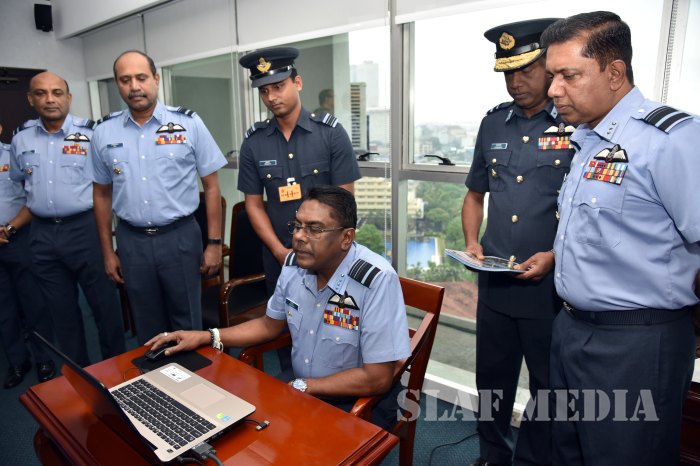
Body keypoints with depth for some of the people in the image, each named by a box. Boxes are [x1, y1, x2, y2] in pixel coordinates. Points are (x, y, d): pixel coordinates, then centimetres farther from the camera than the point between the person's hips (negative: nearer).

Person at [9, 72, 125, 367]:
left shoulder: (91, 133, -5)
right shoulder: (21, 139, 8)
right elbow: (20, 184, 21)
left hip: (85, 229, -4)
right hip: (42, 235, 5)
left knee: (104, 303, 4)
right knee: (61, 310, 14)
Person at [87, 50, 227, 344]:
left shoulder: (189, 124, -5)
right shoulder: (104, 132, 3)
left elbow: (211, 186, -3)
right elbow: (102, 194, 11)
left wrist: (214, 243, -5)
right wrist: (108, 252, 11)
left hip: (180, 237, -2)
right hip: (131, 241, 3)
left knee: (188, 325, 10)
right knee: (147, 327, 17)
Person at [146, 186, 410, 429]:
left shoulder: (377, 280, -27)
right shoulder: (294, 264, -6)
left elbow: (377, 378, -24)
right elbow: (271, 324, 11)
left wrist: (299, 387, -17)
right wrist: (207, 337, 3)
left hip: (360, 404, -5)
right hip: (300, 391, 6)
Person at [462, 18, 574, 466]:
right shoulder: (493, 124, 7)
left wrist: (556, 257, -16)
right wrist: (472, 243, 1)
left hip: (551, 285, -4)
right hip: (494, 281, 5)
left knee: (547, 386, 15)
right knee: (491, 378, 19)